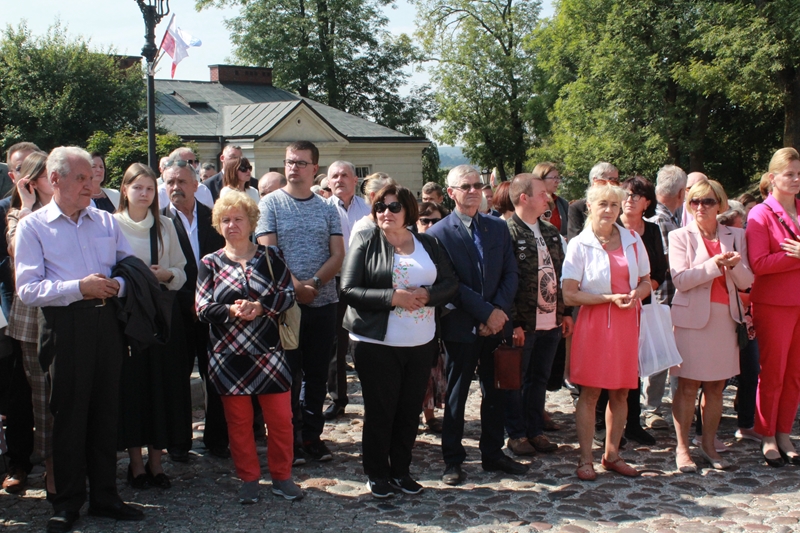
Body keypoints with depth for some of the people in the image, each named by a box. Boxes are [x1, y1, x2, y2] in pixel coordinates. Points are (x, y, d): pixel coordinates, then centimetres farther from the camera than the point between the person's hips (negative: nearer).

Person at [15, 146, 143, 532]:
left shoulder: (106, 221, 14)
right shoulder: (32, 226, 1)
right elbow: (27, 289, -9)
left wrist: (115, 286, -8)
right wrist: (79, 288, -17)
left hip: (106, 323, 4)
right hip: (65, 327, -4)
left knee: (106, 411, 9)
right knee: (68, 416, 3)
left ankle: (104, 496, 22)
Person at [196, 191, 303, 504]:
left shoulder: (270, 257, 5)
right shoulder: (210, 263, 5)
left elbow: (288, 294, -3)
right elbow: (203, 308, -3)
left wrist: (260, 307, -20)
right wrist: (231, 310, -22)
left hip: (268, 352, 0)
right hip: (228, 357, 0)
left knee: (281, 418, 1)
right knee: (239, 421, 7)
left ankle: (281, 477, 17)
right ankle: (248, 479, 21)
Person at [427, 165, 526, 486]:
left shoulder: (498, 228, 9)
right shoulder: (439, 233, -6)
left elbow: (511, 273, 5)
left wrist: (500, 310, -10)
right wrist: (486, 312, -16)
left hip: (495, 324, 4)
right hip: (461, 327, -4)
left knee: (496, 393, 12)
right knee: (456, 395, 7)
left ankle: (493, 455, 26)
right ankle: (452, 460, 18)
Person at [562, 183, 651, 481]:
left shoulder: (633, 241, 7)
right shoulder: (579, 245, -5)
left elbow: (646, 281, 14)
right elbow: (569, 295, -9)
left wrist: (636, 294, -9)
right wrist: (610, 298, -16)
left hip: (626, 323, 4)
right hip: (594, 323, -4)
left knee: (621, 392, 8)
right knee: (590, 392, -2)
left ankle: (612, 454, 20)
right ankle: (585, 459, 6)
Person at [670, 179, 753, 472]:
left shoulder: (735, 236, 10)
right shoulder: (680, 236, 1)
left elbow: (746, 282, 5)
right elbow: (680, 280, -11)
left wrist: (735, 265, -15)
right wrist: (715, 264, -19)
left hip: (724, 317, 3)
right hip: (692, 316, -3)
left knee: (716, 386, 7)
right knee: (688, 386, -2)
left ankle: (709, 445, 17)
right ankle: (682, 448, 5)